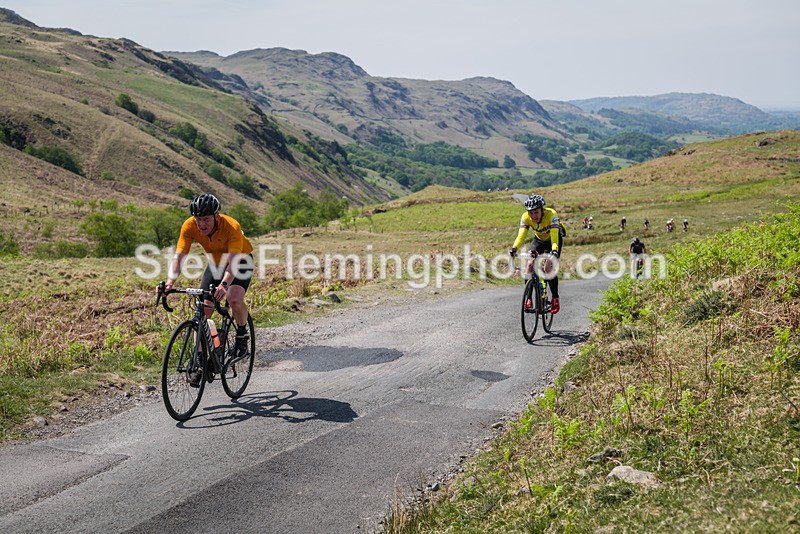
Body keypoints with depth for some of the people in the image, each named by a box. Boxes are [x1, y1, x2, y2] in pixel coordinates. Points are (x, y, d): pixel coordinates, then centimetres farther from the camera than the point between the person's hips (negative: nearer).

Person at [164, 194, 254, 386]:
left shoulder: (232, 226, -36)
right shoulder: (189, 226, -25)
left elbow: (233, 261, -45)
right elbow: (179, 256, -29)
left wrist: (224, 284, -62)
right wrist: (170, 282, -46)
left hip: (241, 260, -4)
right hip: (216, 262, 4)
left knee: (234, 300, -31)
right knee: (203, 310, -9)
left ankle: (242, 334, 0)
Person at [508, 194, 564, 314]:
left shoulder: (551, 215, -36)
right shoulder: (526, 217, -26)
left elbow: (554, 236, -45)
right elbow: (521, 235, -33)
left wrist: (554, 252, -62)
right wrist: (514, 249, -51)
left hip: (553, 240, -3)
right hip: (539, 239, 3)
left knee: (549, 268, -18)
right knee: (530, 264, -19)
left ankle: (555, 299, 0)